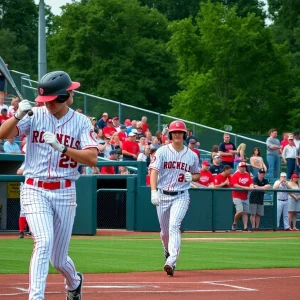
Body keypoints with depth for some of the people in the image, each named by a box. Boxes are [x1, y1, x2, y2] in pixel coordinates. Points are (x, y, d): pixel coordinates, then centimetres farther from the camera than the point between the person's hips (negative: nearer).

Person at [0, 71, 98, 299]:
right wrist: (18, 115, -30)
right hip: (35, 191, -1)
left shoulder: (81, 122, -1)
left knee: (58, 259, 10)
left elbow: (92, 159, -13)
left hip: (65, 193, 1)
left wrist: (61, 147, -24)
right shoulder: (35, 116, 0)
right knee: (44, 242, -25)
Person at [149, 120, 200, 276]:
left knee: (174, 226, -21)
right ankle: (168, 253, 40)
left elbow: (197, 175, 18)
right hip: (163, 195, 1)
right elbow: (154, 171, -13)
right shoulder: (162, 151, -2)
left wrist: (191, 177, -7)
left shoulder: (192, 155, 5)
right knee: (164, 231, 12)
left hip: (181, 196, -1)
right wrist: (154, 191, -28)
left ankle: (172, 262, -29)